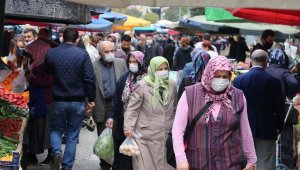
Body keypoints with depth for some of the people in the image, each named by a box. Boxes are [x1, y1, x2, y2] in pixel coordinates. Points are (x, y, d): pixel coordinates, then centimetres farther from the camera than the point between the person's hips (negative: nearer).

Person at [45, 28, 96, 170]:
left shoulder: (51, 53, -2)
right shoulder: (82, 54, -9)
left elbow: (47, 74, 12)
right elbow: (90, 79, -12)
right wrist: (91, 99, -4)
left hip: (58, 101, 1)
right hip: (78, 102, -1)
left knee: (55, 130, 18)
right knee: (72, 136, 9)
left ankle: (57, 152, -9)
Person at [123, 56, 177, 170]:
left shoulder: (172, 85, 7)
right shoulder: (143, 86, -7)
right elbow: (132, 108, -5)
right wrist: (128, 127, -14)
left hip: (166, 136, 4)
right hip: (146, 136, -4)